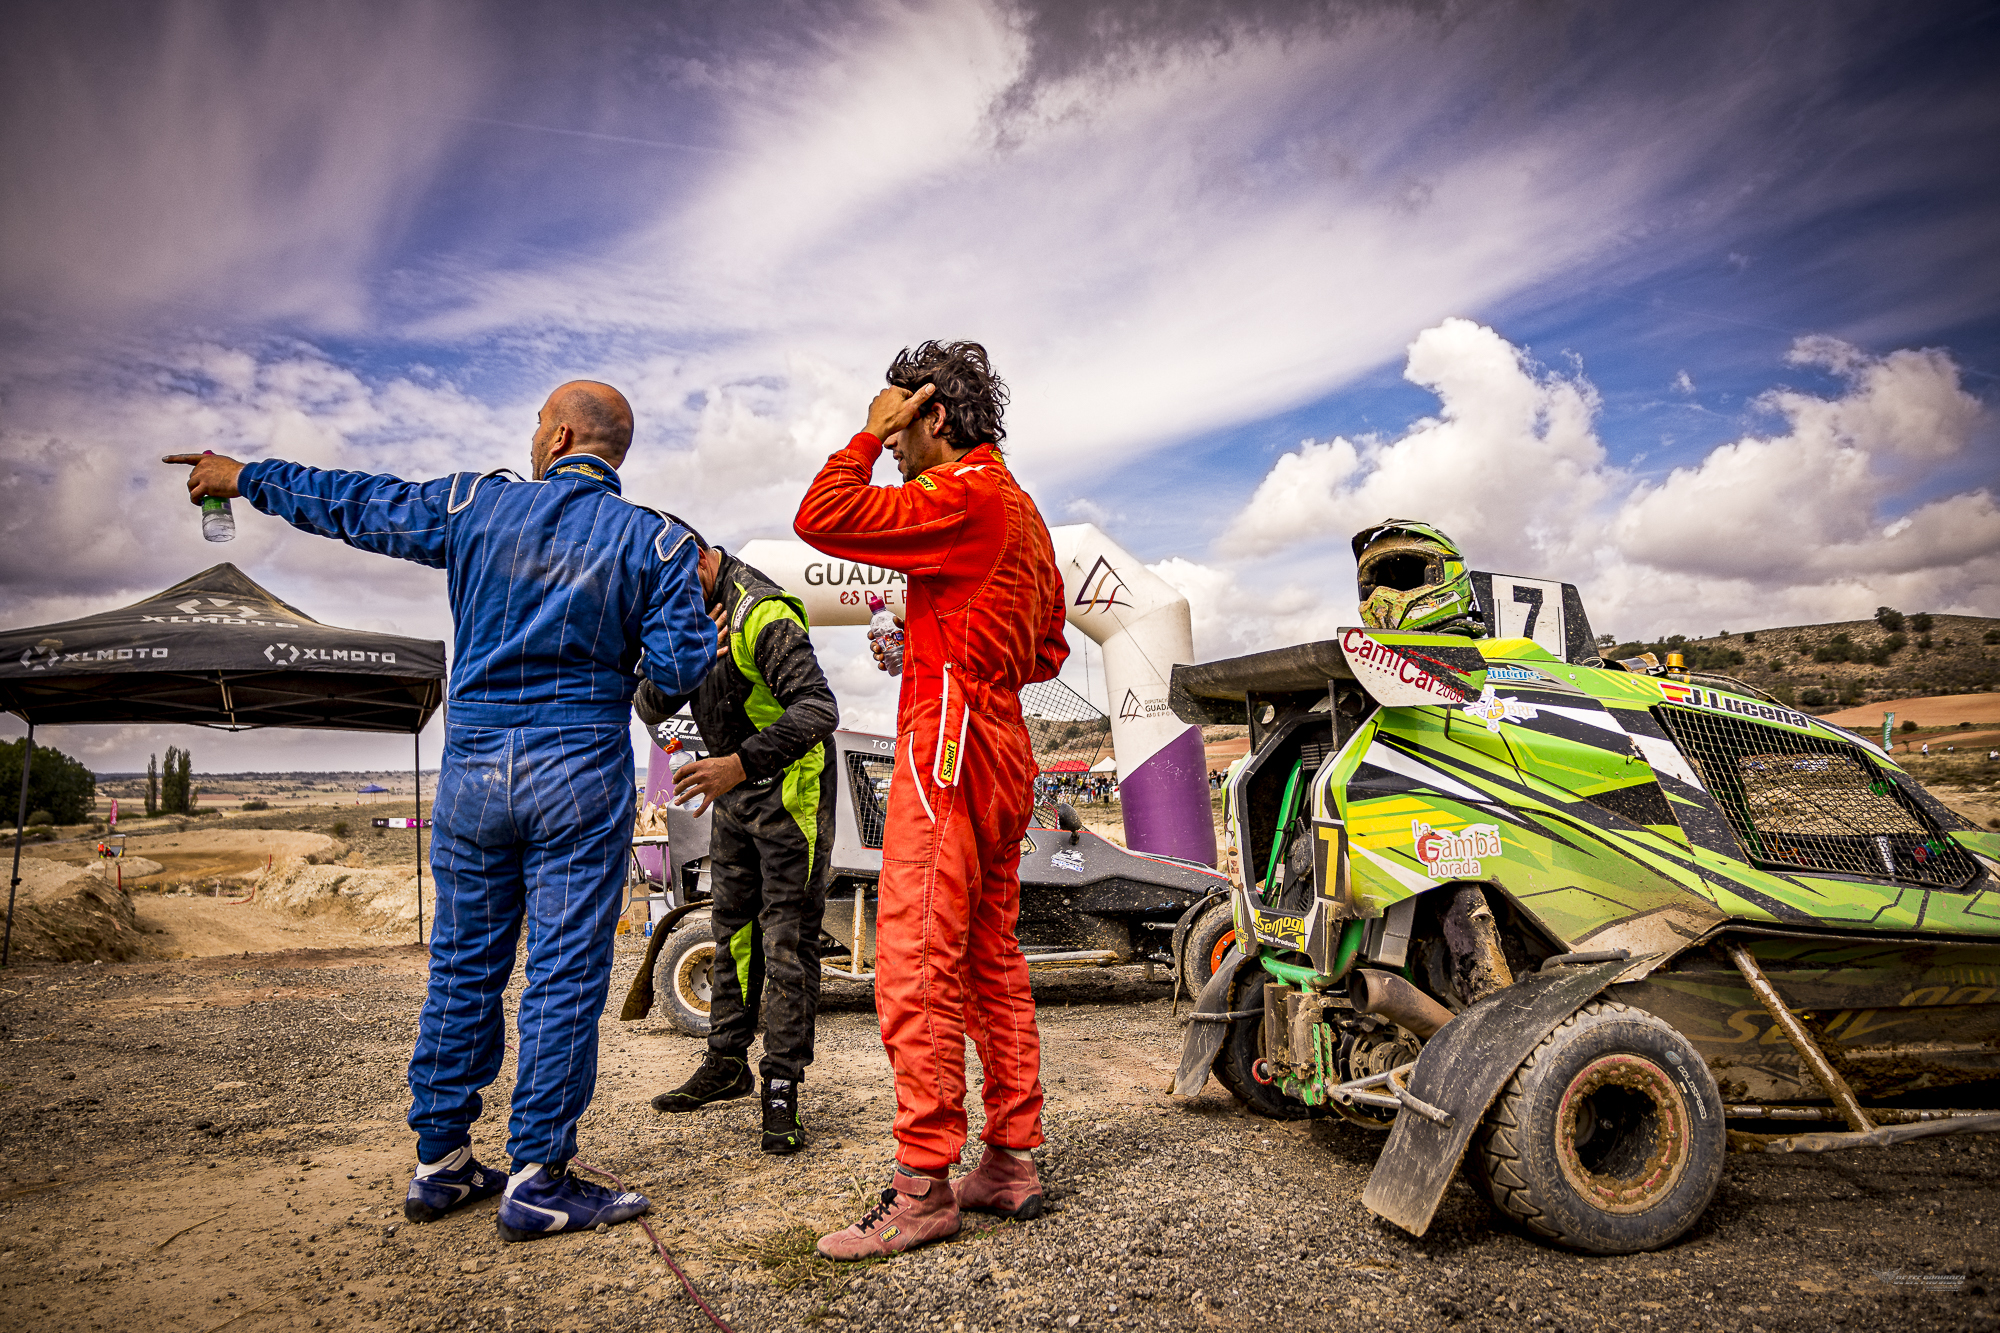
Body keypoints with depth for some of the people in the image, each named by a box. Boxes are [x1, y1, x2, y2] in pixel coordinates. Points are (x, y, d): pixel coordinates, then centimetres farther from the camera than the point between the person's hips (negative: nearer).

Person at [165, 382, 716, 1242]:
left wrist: (245, 478, 31)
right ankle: (536, 1180, 6)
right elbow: (679, 668, -9)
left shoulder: (476, 505, 3)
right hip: (580, 775, -3)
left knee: (461, 968, 14)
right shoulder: (655, 542, -3)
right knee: (565, 977, 2)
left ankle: (440, 1163, 25)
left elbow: (356, 505, 14)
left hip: (473, 767, 3)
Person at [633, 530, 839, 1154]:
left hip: (788, 792, -8)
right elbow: (650, 708, 0)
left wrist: (742, 762, -44)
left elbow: (817, 709, -34)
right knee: (732, 930, 15)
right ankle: (727, 1063, 28)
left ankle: (781, 1088, 3)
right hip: (733, 795, 9)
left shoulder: (763, 613, -24)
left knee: (787, 944, -5)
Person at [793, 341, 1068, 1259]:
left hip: (947, 739, -10)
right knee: (992, 958, 12)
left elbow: (822, 520, -16)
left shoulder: (963, 496, -9)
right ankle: (1012, 1163, 18)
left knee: (917, 964, -9)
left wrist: (870, 433, -3)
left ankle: (924, 1185, -4)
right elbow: (1047, 653, 26)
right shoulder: (1021, 512, 23)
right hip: (1001, 746, 10)